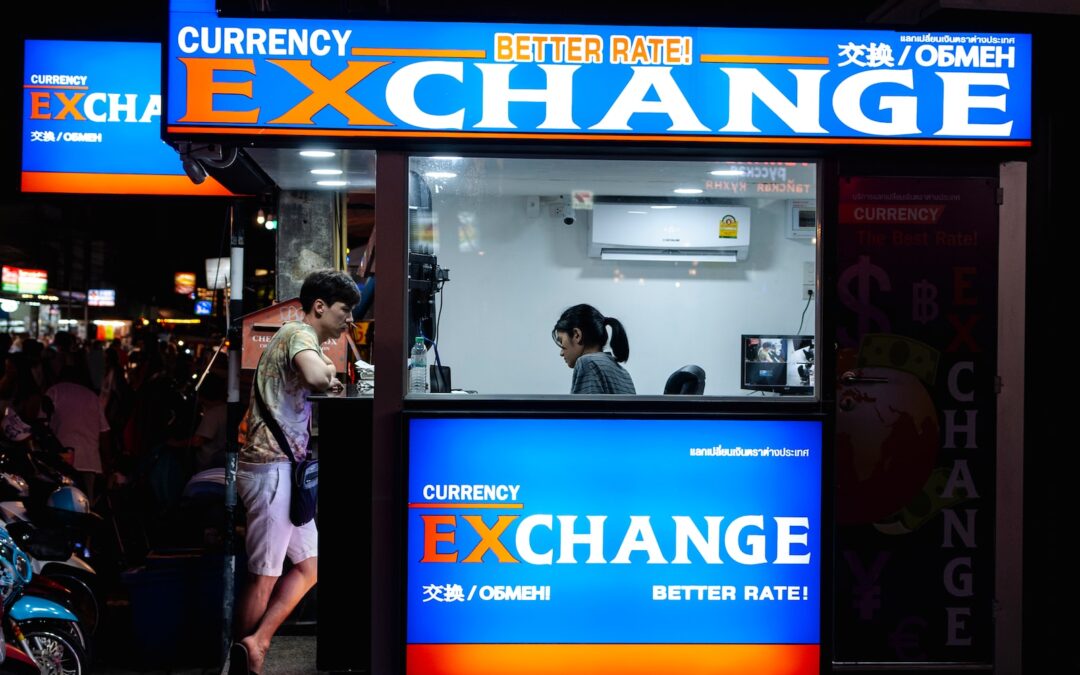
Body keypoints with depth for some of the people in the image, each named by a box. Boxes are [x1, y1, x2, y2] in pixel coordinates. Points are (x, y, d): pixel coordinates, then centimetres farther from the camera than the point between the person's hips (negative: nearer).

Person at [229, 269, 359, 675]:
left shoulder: (298, 338, 22)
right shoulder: (300, 333, -11)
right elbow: (316, 378, -33)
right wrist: (330, 375, -14)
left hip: (284, 469, 10)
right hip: (273, 467, -10)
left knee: (308, 565, 11)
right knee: (265, 576, -2)